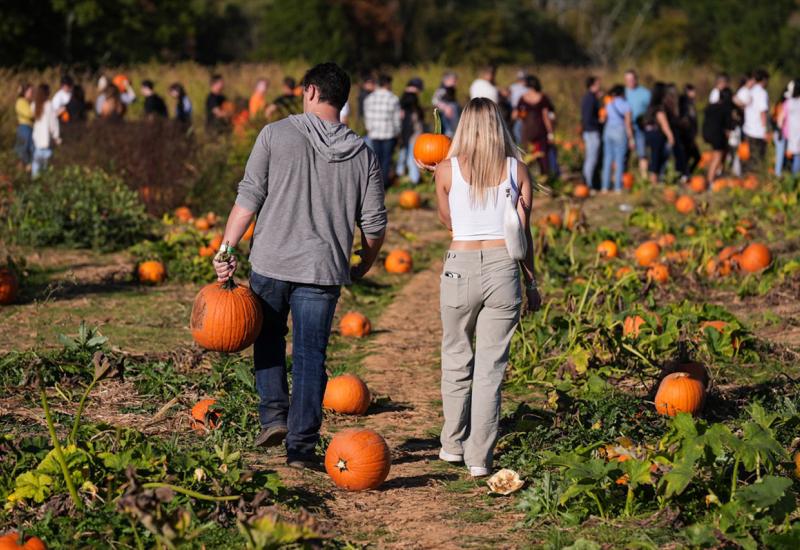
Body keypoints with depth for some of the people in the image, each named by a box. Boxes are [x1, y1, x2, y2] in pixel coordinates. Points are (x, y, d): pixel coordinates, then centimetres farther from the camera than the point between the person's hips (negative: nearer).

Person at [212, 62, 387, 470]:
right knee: (310, 355, 6)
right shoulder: (362, 154, 5)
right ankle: (301, 446, 5)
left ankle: (273, 414, 11)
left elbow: (248, 197, -7)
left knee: (268, 339, 22)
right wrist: (363, 266, 21)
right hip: (324, 269, 1)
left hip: (271, 262, -1)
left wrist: (226, 248, -4)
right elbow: (374, 224, 5)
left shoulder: (276, 134, -3)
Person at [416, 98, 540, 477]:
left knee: (457, 359, 17)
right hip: (503, 266, 1)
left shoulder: (447, 170, 0)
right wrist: (531, 283, 12)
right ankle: (480, 457, 4)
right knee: (491, 366, 5)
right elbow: (522, 233, 3)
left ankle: (453, 445, 26)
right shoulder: (517, 170, 2)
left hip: (461, 265, 0)